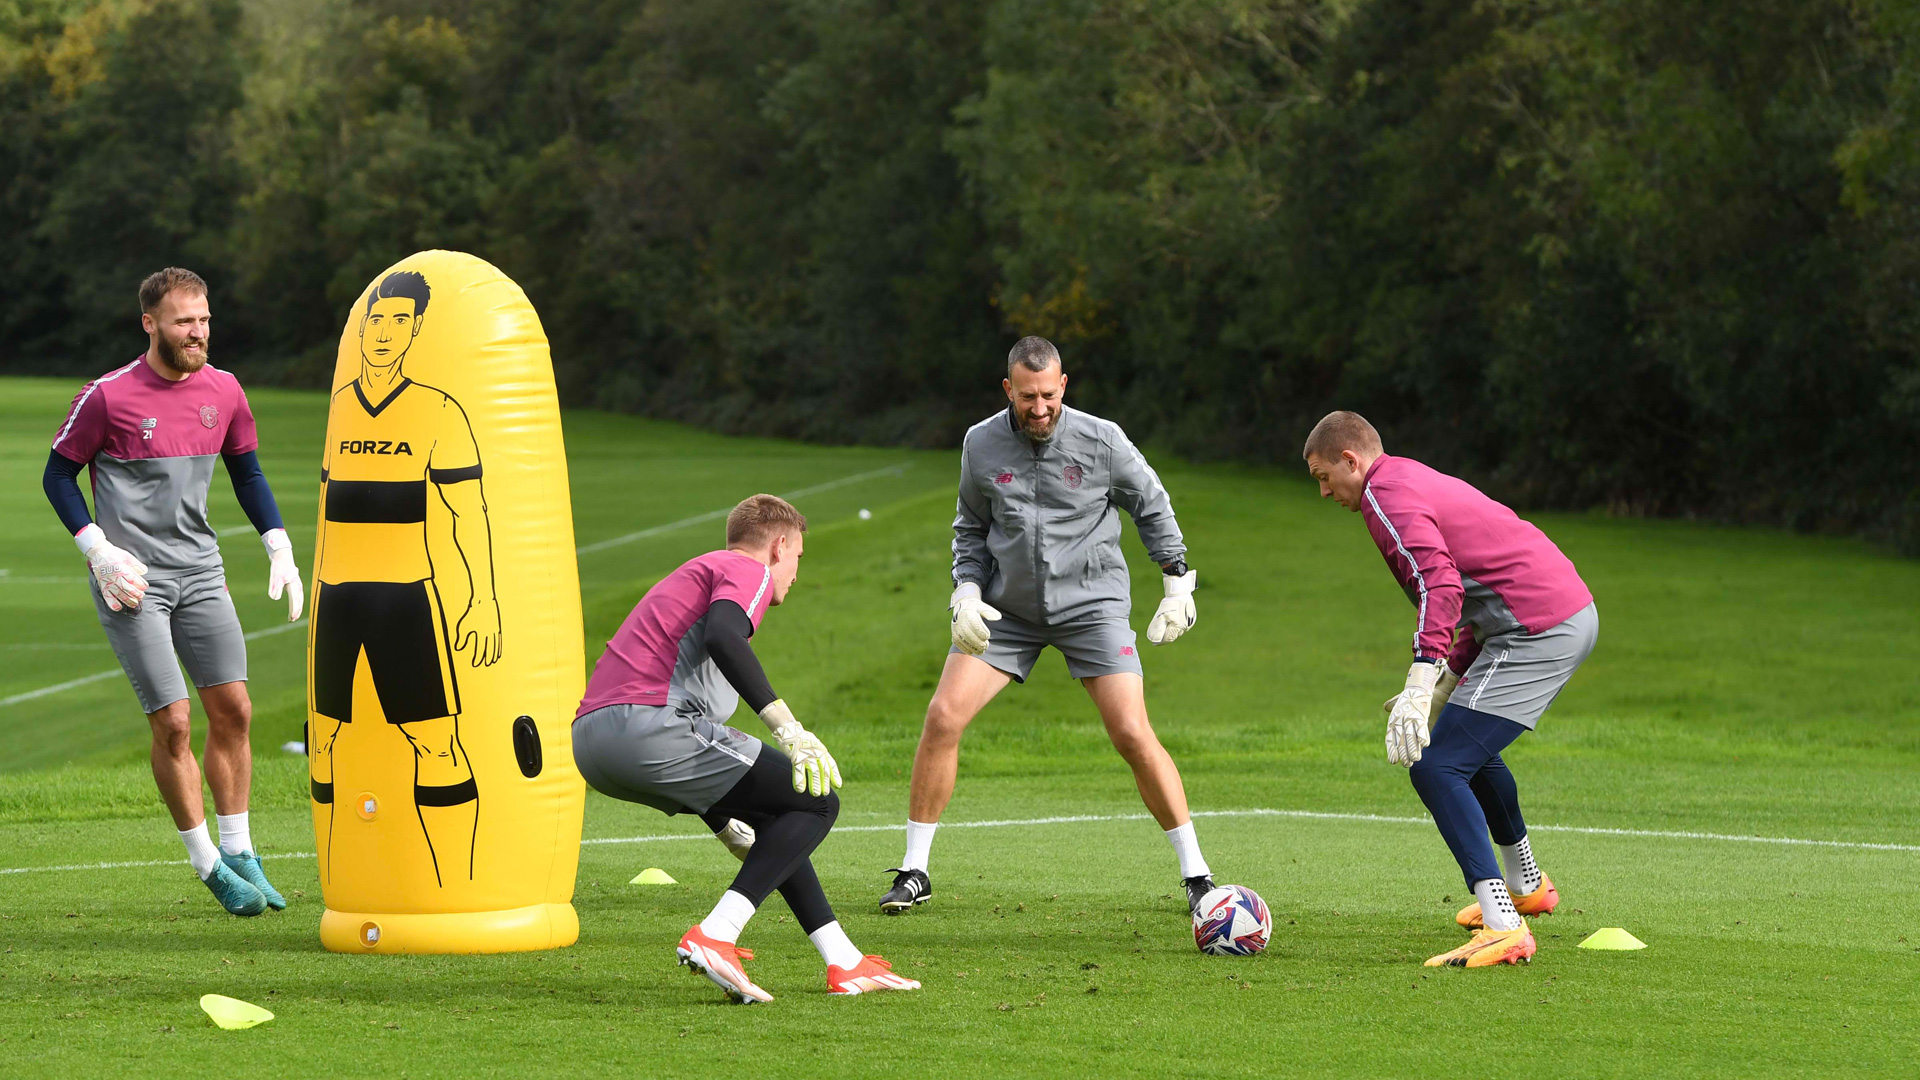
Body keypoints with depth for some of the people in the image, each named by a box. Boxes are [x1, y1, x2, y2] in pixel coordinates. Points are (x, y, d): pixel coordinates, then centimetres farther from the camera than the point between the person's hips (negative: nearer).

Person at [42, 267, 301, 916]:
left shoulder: (223, 391, 4)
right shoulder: (107, 397, -11)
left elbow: (247, 472, 18)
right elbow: (58, 475, -2)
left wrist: (279, 547, 9)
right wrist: (98, 551, -12)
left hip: (200, 571, 5)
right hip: (131, 580, -5)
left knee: (232, 711, 3)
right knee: (173, 724, -8)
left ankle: (239, 854, 15)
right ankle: (208, 865, 3)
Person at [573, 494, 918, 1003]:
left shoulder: (697, 573, 35)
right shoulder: (748, 571, 7)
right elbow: (721, 636, -18)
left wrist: (725, 824, 46)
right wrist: (787, 726, -23)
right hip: (645, 727, -10)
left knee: (770, 809, 26)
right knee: (816, 801, -2)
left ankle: (843, 962, 22)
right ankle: (715, 937, -15)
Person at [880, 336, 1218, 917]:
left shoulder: (1101, 440, -10)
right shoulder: (981, 444, -3)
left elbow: (1151, 506, 5)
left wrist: (1178, 583, 1)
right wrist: (966, 595, -4)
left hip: (1090, 603, -2)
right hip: (1007, 608, 2)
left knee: (1133, 736, -13)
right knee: (942, 718, -11)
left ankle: (1196, 874, -1)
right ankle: (914, 872, 2)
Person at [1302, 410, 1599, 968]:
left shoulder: (1387, 494, -8)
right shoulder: (1421, 481, 24)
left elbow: (1439, 583, -25)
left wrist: (1420, 686, -32)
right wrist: (1448, 685, 27)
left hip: (1536, 631, -10)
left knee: (1436, 767, -14)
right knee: (1470, 748, 32)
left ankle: (1503, 926, -25)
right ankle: (1526, 884, 49)